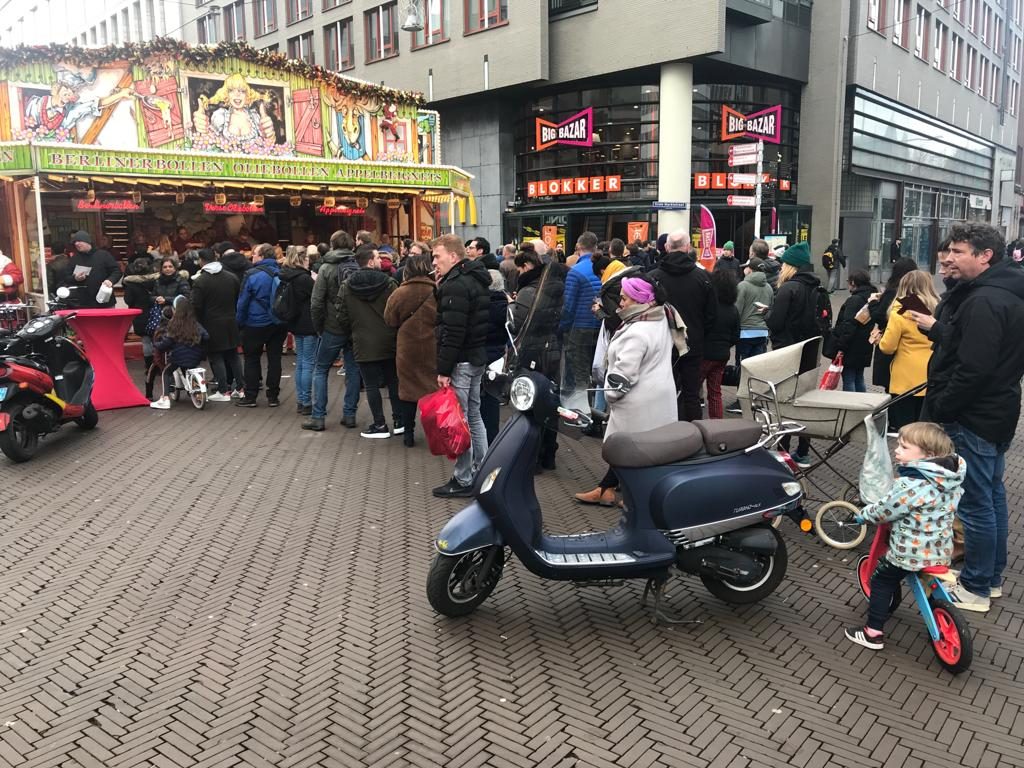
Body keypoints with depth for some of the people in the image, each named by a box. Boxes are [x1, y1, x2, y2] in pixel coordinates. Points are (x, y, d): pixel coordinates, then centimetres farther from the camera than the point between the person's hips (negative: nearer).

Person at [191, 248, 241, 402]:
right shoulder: (232, 277, 3)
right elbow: (239, 300, 9)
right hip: (231, 323, 5)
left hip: (212, 325, -5)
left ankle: (223, 391, 2)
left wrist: (198, 324, 0)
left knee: (216, 357, 2)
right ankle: (239, 388, 16)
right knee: (233, 355, 14)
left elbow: (196, 307, -13)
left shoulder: (199, 281, -12)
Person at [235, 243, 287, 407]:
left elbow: (243, 301, -10)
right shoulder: (281, 273, 3)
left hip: (256, 324, -4)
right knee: (274, 358, 9)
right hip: (279, 324, 4)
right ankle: (273, 396, 12)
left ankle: (250, 396, 9)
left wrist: (240, 321, 1)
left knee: (252, 359, 6)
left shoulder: (252, 275, -13)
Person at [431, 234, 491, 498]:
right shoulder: (473, 279, 14)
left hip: (461, 361, -10)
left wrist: (443, 369, -21)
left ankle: (464, 481, 4)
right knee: (473, 416, 16)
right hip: (477, 357, 10)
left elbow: (452, 332, -23)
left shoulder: (455, 285, -18)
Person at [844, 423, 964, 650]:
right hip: (941, 550, 7)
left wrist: (864, 515, 2)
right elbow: (956, 497, 17)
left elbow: (885, 510, -18)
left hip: (911, 552, -7)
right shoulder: (949, 478, -3)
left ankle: (874, 633, 15)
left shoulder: (910, 484, -27)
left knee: (881, 581, 11)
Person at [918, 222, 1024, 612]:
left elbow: (973, 370, -27)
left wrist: (940, 408, -18)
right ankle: (992, 576, 32)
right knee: (993, 496, 19)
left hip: (973, 419, -11)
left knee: (976, 503, 0)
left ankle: (975, 588, 11)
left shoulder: (984, 302, -23)